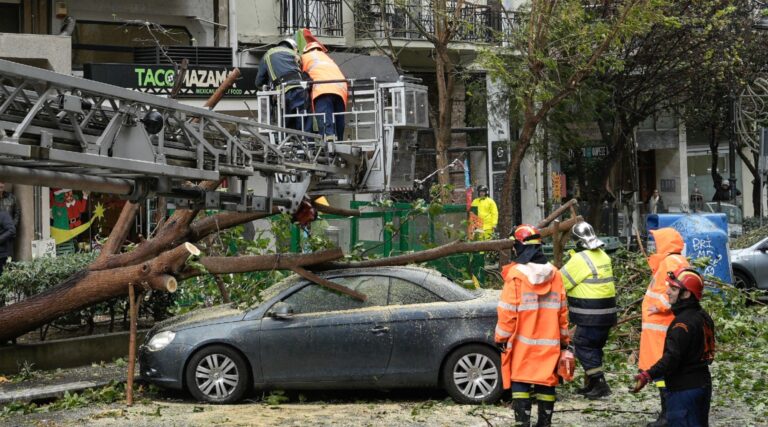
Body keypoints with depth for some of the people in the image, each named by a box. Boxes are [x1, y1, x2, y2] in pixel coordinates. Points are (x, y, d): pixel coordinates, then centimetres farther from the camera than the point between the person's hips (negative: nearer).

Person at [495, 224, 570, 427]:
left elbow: (507, 311, -10)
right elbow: (562, 311, 9)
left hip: (522, 341, -4)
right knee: (546, 380, 9)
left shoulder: (515, 274, -10)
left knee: (520, 381, 2)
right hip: (548, 341, 4)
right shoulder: (554, 274, 4)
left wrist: (501, 337, 0)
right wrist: (564, 338, 17)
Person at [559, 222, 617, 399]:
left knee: (583, 346, -1)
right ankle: (591, 384, 25)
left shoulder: (580, 259, -16)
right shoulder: (603, 256, 11)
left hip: (590, 316, -9)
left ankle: (600, 383, -5)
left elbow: (561, 281, -10)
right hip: (606, 313, 9)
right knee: (594, 347, 17)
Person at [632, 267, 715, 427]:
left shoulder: (683, 323, -22)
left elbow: (672, 358, -29)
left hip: (684, 389, -10)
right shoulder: (702, 317, 8)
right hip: (703, 385, 10)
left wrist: (647, 376, -33)